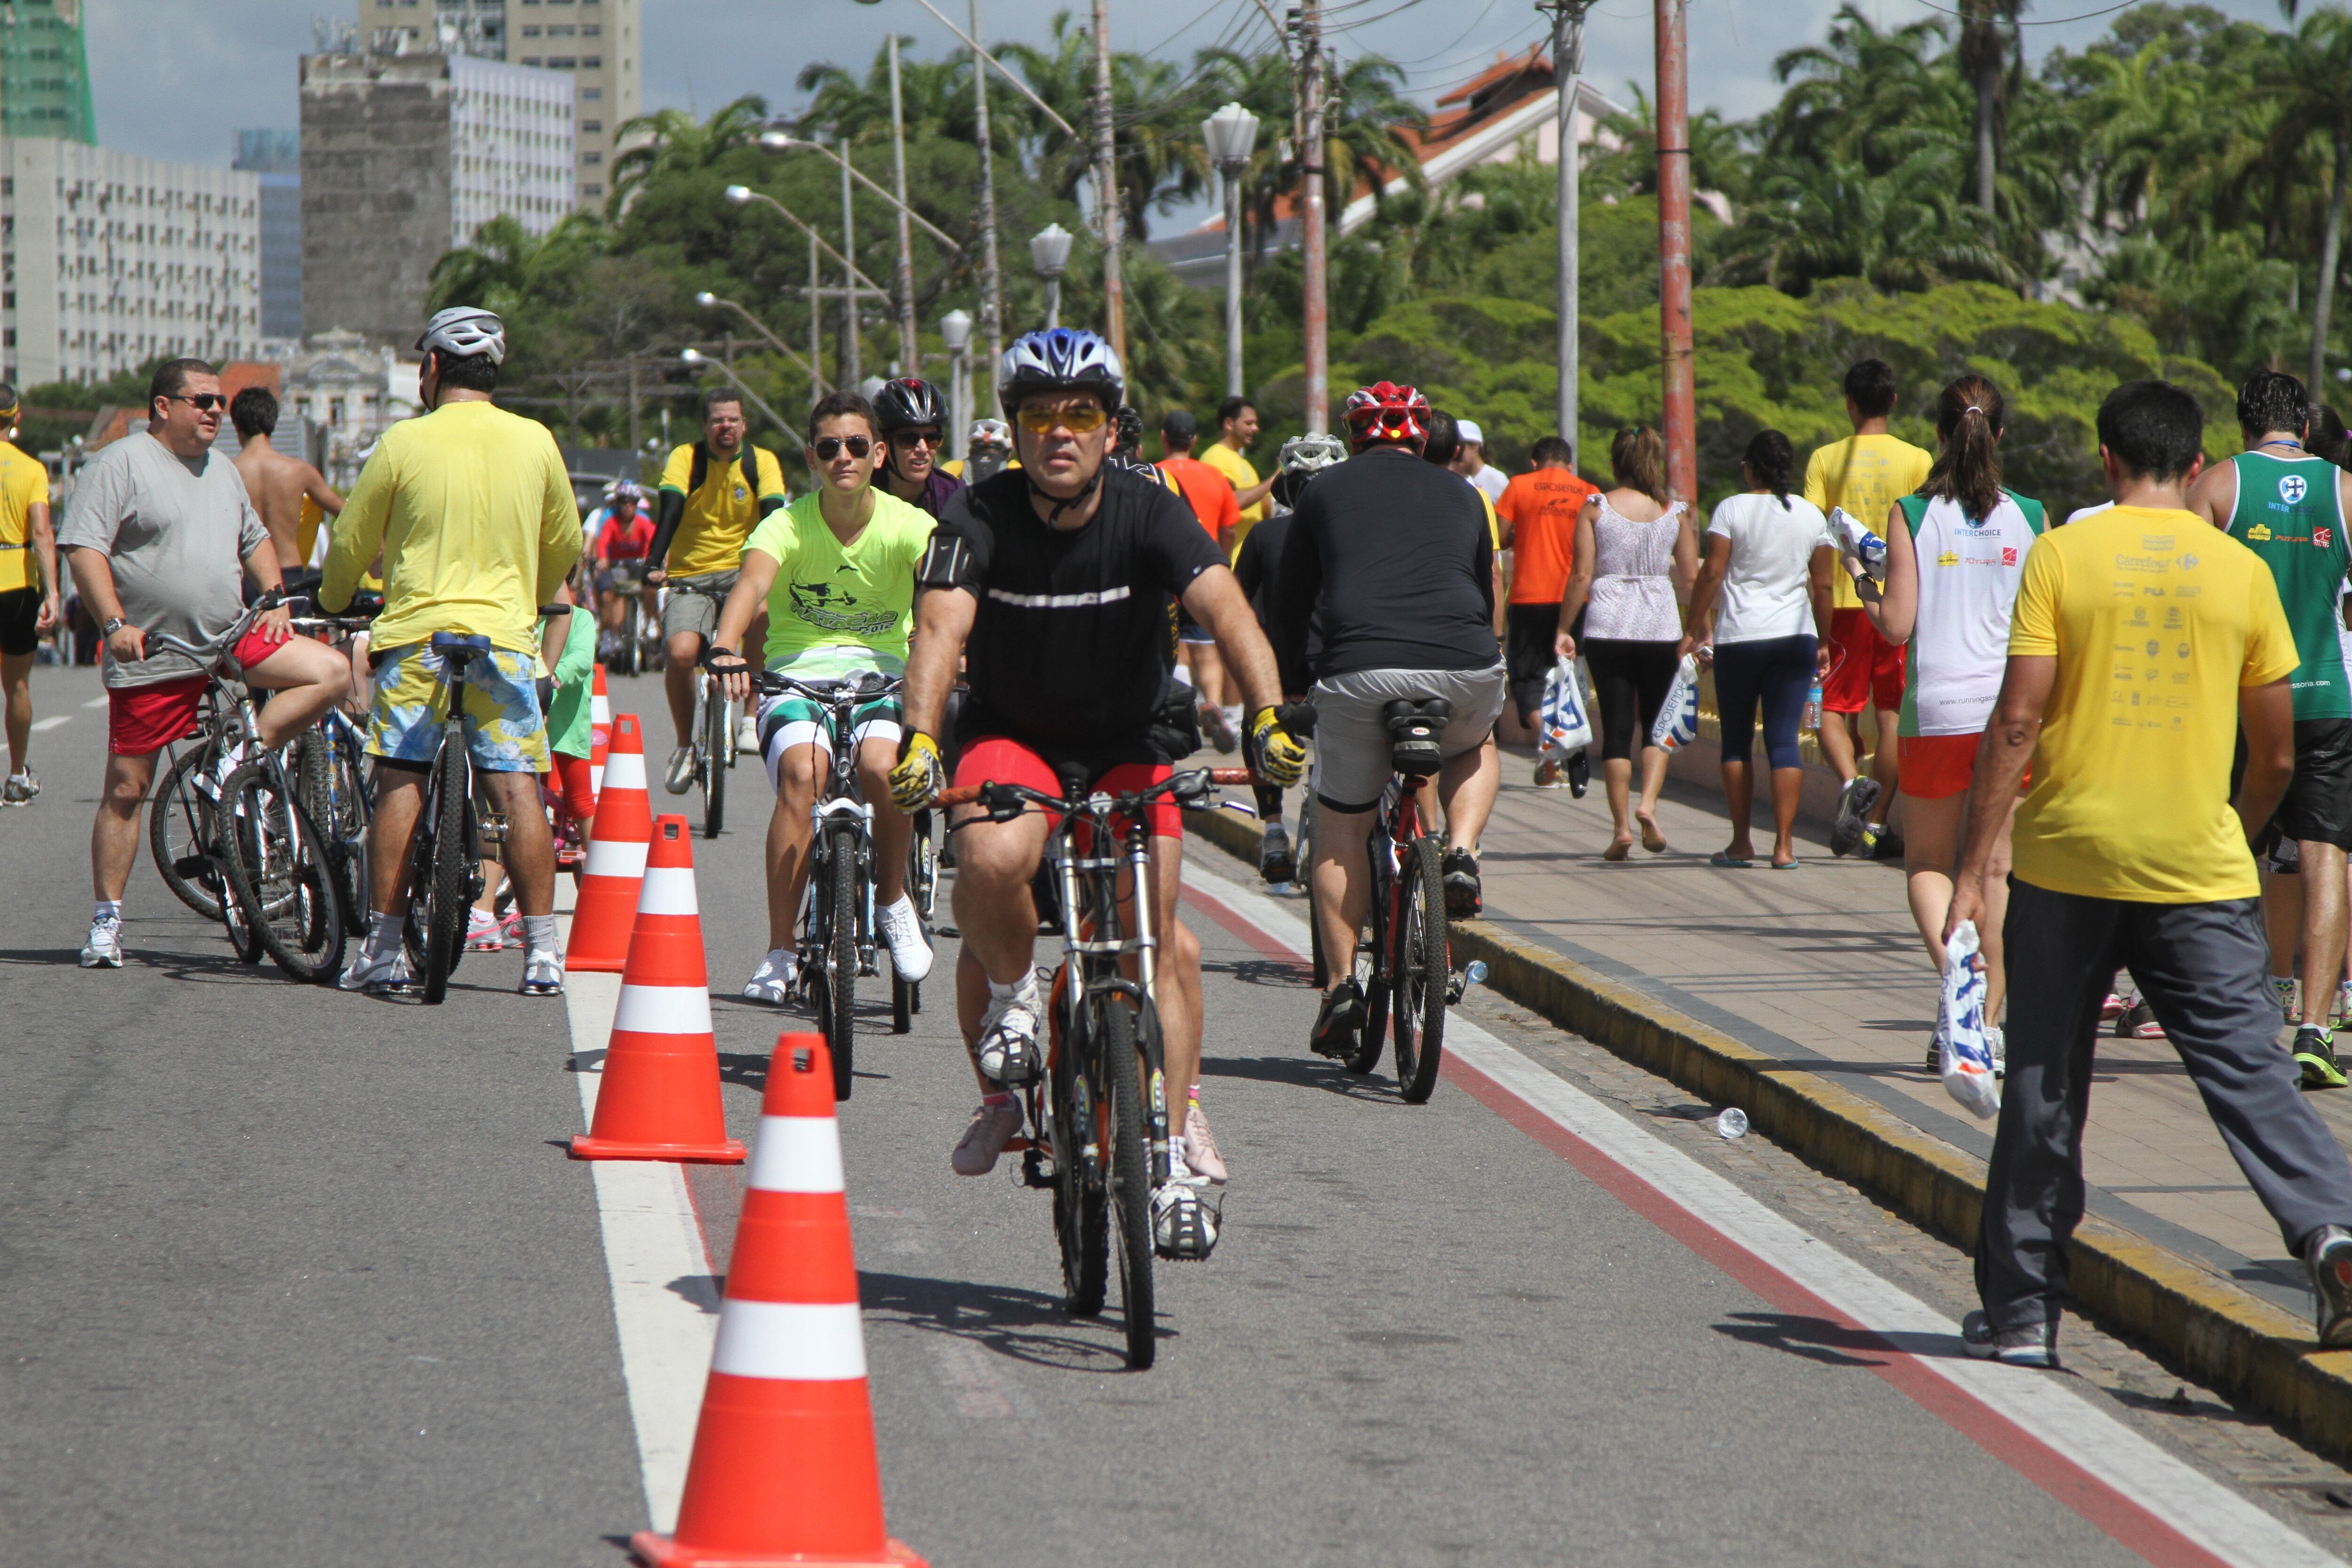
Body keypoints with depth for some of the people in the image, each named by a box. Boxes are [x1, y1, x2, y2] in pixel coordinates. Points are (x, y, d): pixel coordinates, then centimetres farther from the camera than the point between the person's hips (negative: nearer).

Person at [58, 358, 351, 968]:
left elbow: (254, 540, 28)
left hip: (231, 640, 6)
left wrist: (275, 600, 11)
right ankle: (107, 919, 5)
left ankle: (239, 764, -7)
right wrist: (116, 624, -21)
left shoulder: (220, 469, 17)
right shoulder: (120, 465, -5)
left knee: (332, 672, -13)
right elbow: (83, 548, -12)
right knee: (126, 789, -3)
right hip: (151, 657, -6)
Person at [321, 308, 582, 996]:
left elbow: (351, 544, 8)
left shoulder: (403, 442, -1)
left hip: (417, 630, -2)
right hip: (505, 631, 2)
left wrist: (334, 601, 29)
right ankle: (542, 952, -5)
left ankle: (383, 948, 0)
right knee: (517, 788, -1)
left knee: (399, 783, 2)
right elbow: (566, 545, 19)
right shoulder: (535, 442, 6)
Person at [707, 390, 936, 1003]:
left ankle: (894, 899, 0)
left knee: (883, 767, -31)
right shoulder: (788, 524, -8)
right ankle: (780, 952, -22)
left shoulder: (908, 525, -6)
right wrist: (725, 648, -49)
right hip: (797, 670, 0)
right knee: (802, 772, -30)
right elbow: (754, 581, -28)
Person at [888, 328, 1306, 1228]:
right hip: (1011, 732, -1)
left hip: (1129, 742, 1)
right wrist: (919, 739, -47)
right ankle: (1013, 998, 1)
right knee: (991, 862, -30)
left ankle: (1177, 1137, 1)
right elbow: (942, 626, -29)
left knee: (1157, 936, -11)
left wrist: (1268, 717, -48)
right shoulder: (981, 516, -16)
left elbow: (1225, 611, -31)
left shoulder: (1150, 514, -17)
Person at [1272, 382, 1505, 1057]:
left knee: (1340, 832, 14)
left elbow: (1290, 606, 22)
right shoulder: (1461, 494, 24)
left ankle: (1342, 983, 4)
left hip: (1358, 672, -2)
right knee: (1475, 750, 35)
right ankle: (1461, 855, 8)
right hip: (1464, 672, 2)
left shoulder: (1325, 492, 19)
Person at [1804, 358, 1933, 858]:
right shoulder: (1916, 461, 0)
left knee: (1833, 709, 9)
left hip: (1843, 600, -1)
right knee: (1893, 714, 7)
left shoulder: (1825, 460, -1)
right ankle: (1876, 824, 7)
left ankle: (1851, 781, -19)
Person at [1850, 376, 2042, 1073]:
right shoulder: (2029, 518, 0)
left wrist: (1863, 585, 10)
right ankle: (1988, 1021, 9)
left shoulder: (1911, 515, -5)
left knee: (1928, 864, 13)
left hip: (1936, 709, -1)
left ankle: (1952, 960, -15)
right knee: (1997, 870, 9)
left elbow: (1896, 625, -8)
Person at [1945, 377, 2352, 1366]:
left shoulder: (2062, 554, -3)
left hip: (2068, 859, -1)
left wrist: (1973, 867, -5)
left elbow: (2017, 721, -8)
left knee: (2044, 1089, 9)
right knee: (2249, 1069, 0)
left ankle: (2022, 1309, 14)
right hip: (2200, 872, 1)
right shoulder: (2241, 572, 4)